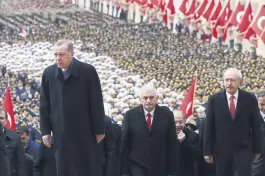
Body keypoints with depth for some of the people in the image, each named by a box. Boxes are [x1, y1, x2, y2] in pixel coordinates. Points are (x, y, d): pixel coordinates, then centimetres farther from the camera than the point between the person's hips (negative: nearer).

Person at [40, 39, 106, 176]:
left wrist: (99, 130, -5)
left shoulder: (88, 71, -8)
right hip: (61, 134, 3)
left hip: (85, 132, -3)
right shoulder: (48, 73, 2)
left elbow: (96, 103, -5)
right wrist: (45, 130, 5)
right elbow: (44, 105, 8)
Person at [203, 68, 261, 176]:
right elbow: (208, 127, -1)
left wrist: (257, 149, 5)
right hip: (221, 150, 1)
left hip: (244, 149, -1)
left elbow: (256, 125, 4)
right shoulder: (214, 100, -2)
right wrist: (207, 151, -3)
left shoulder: (250, 99, -1)